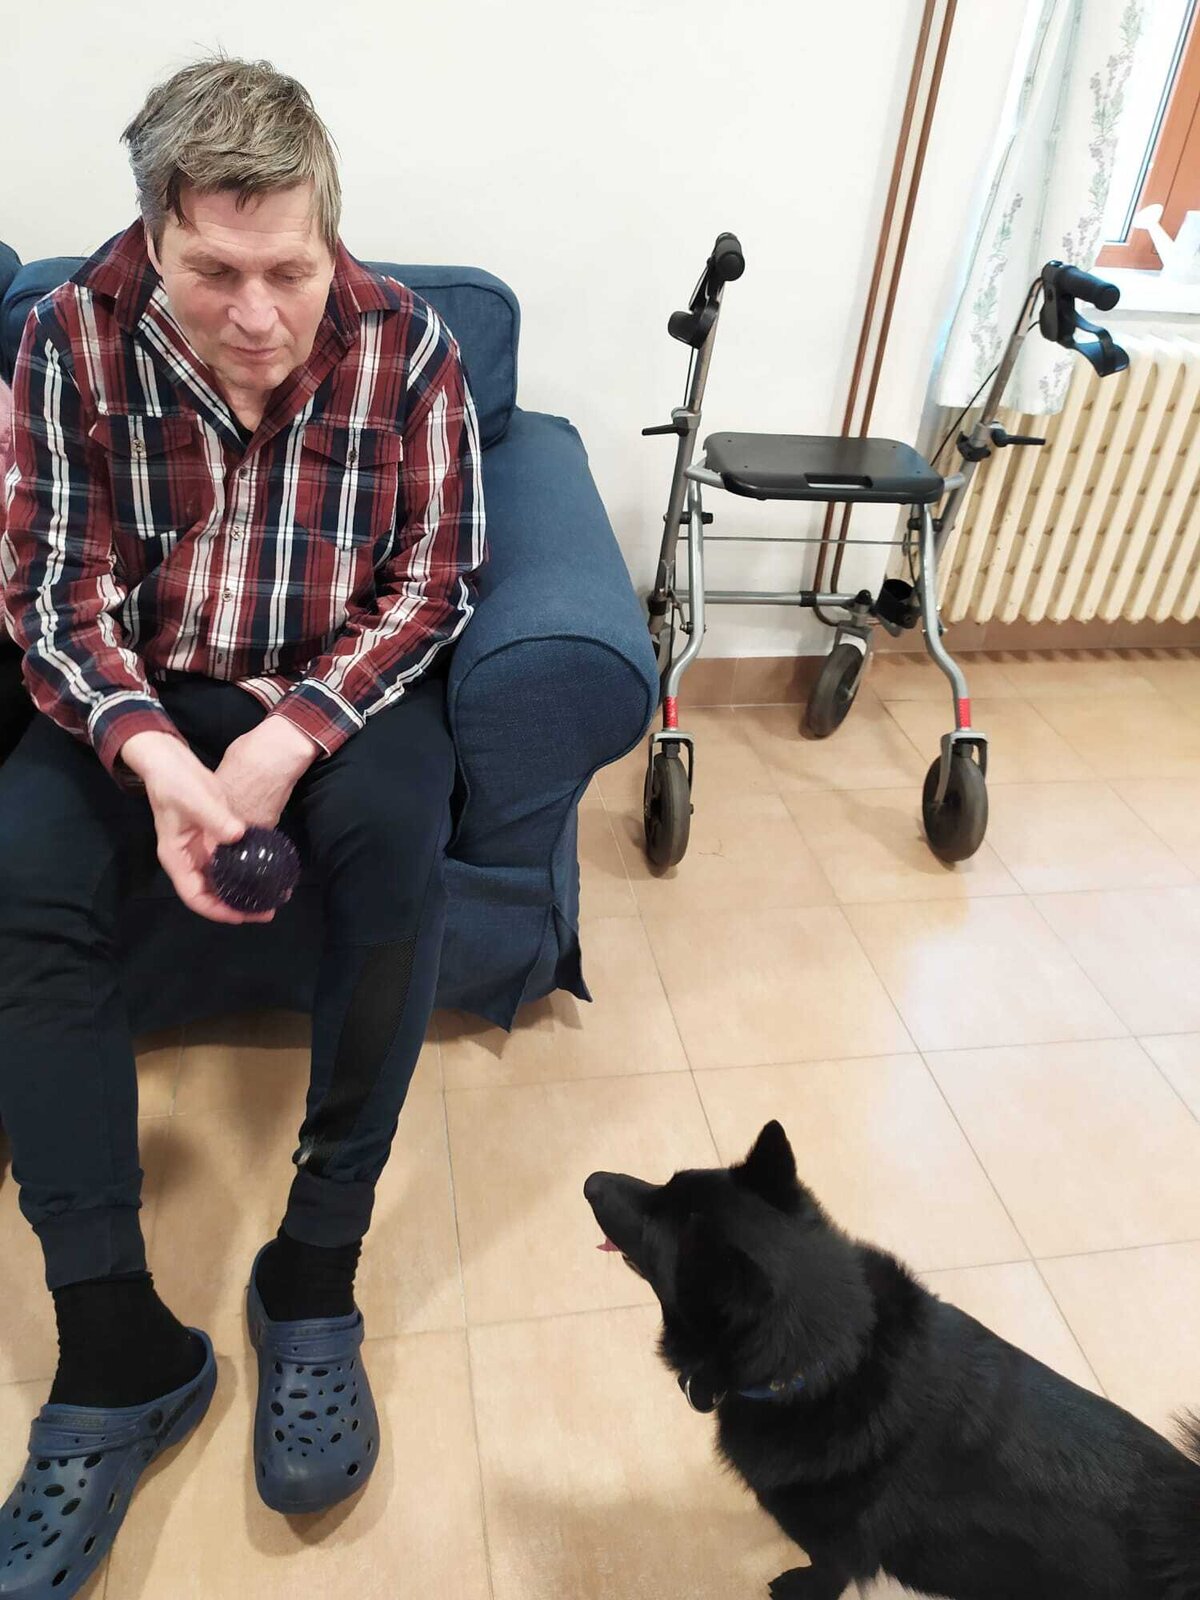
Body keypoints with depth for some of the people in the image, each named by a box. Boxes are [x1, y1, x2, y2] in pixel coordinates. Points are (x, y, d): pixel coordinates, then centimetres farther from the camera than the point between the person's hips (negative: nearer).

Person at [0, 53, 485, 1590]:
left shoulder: (406, 345, -10)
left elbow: (429, 587, -9)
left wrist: (295, 734, -24)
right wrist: (153, 755, -28)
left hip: (339, 686, -1)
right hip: (140, 692, 2)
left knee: (396, 844, -33)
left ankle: (312, 1285, -18)